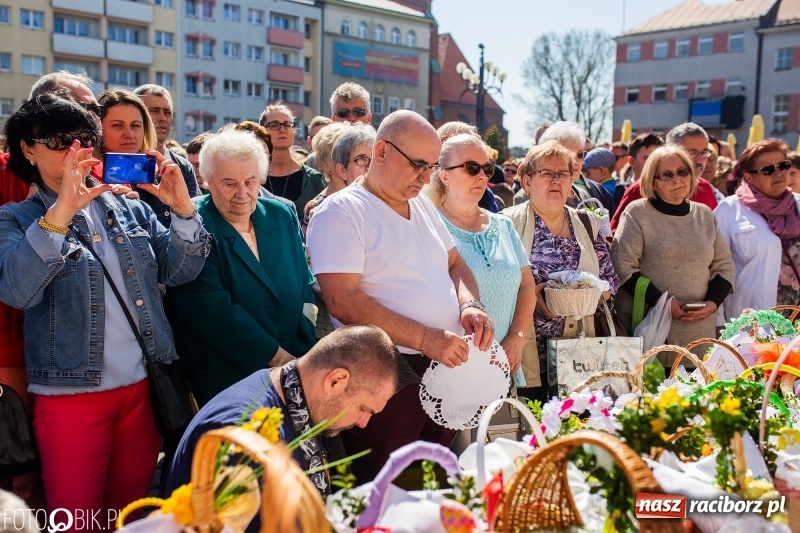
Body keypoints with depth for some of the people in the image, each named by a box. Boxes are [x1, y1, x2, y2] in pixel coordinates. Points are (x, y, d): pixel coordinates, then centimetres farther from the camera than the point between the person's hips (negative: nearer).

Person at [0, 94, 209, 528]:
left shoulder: (131, 208, 7)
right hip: (70, 395, -3)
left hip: (143, 386, 3)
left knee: (133, 511, 17)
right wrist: (62, 211, -32)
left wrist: (183, 208, -16)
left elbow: (179, 271, 0)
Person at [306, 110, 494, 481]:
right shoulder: (340, 212, -10)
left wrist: (470, 305, -3)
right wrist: (426, 339, -23)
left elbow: (454, 264, 20)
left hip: (444, 366, 7)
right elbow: (343, 301, -19)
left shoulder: (422, 205, 14)